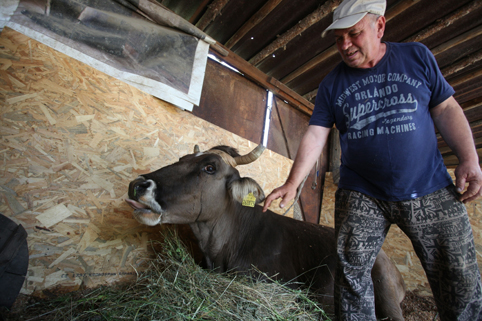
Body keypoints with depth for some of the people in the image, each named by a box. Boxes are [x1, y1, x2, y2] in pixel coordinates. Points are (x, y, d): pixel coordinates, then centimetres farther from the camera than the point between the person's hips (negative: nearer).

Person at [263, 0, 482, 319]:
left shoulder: (418, 56, 6)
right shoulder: (332, 84, 3)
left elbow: (446, 109, 7)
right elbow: (315, 135, -4)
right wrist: (292, 182, -14)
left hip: (432, 192, 1)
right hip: (361, 196, 0)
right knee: (351, 270, -2)